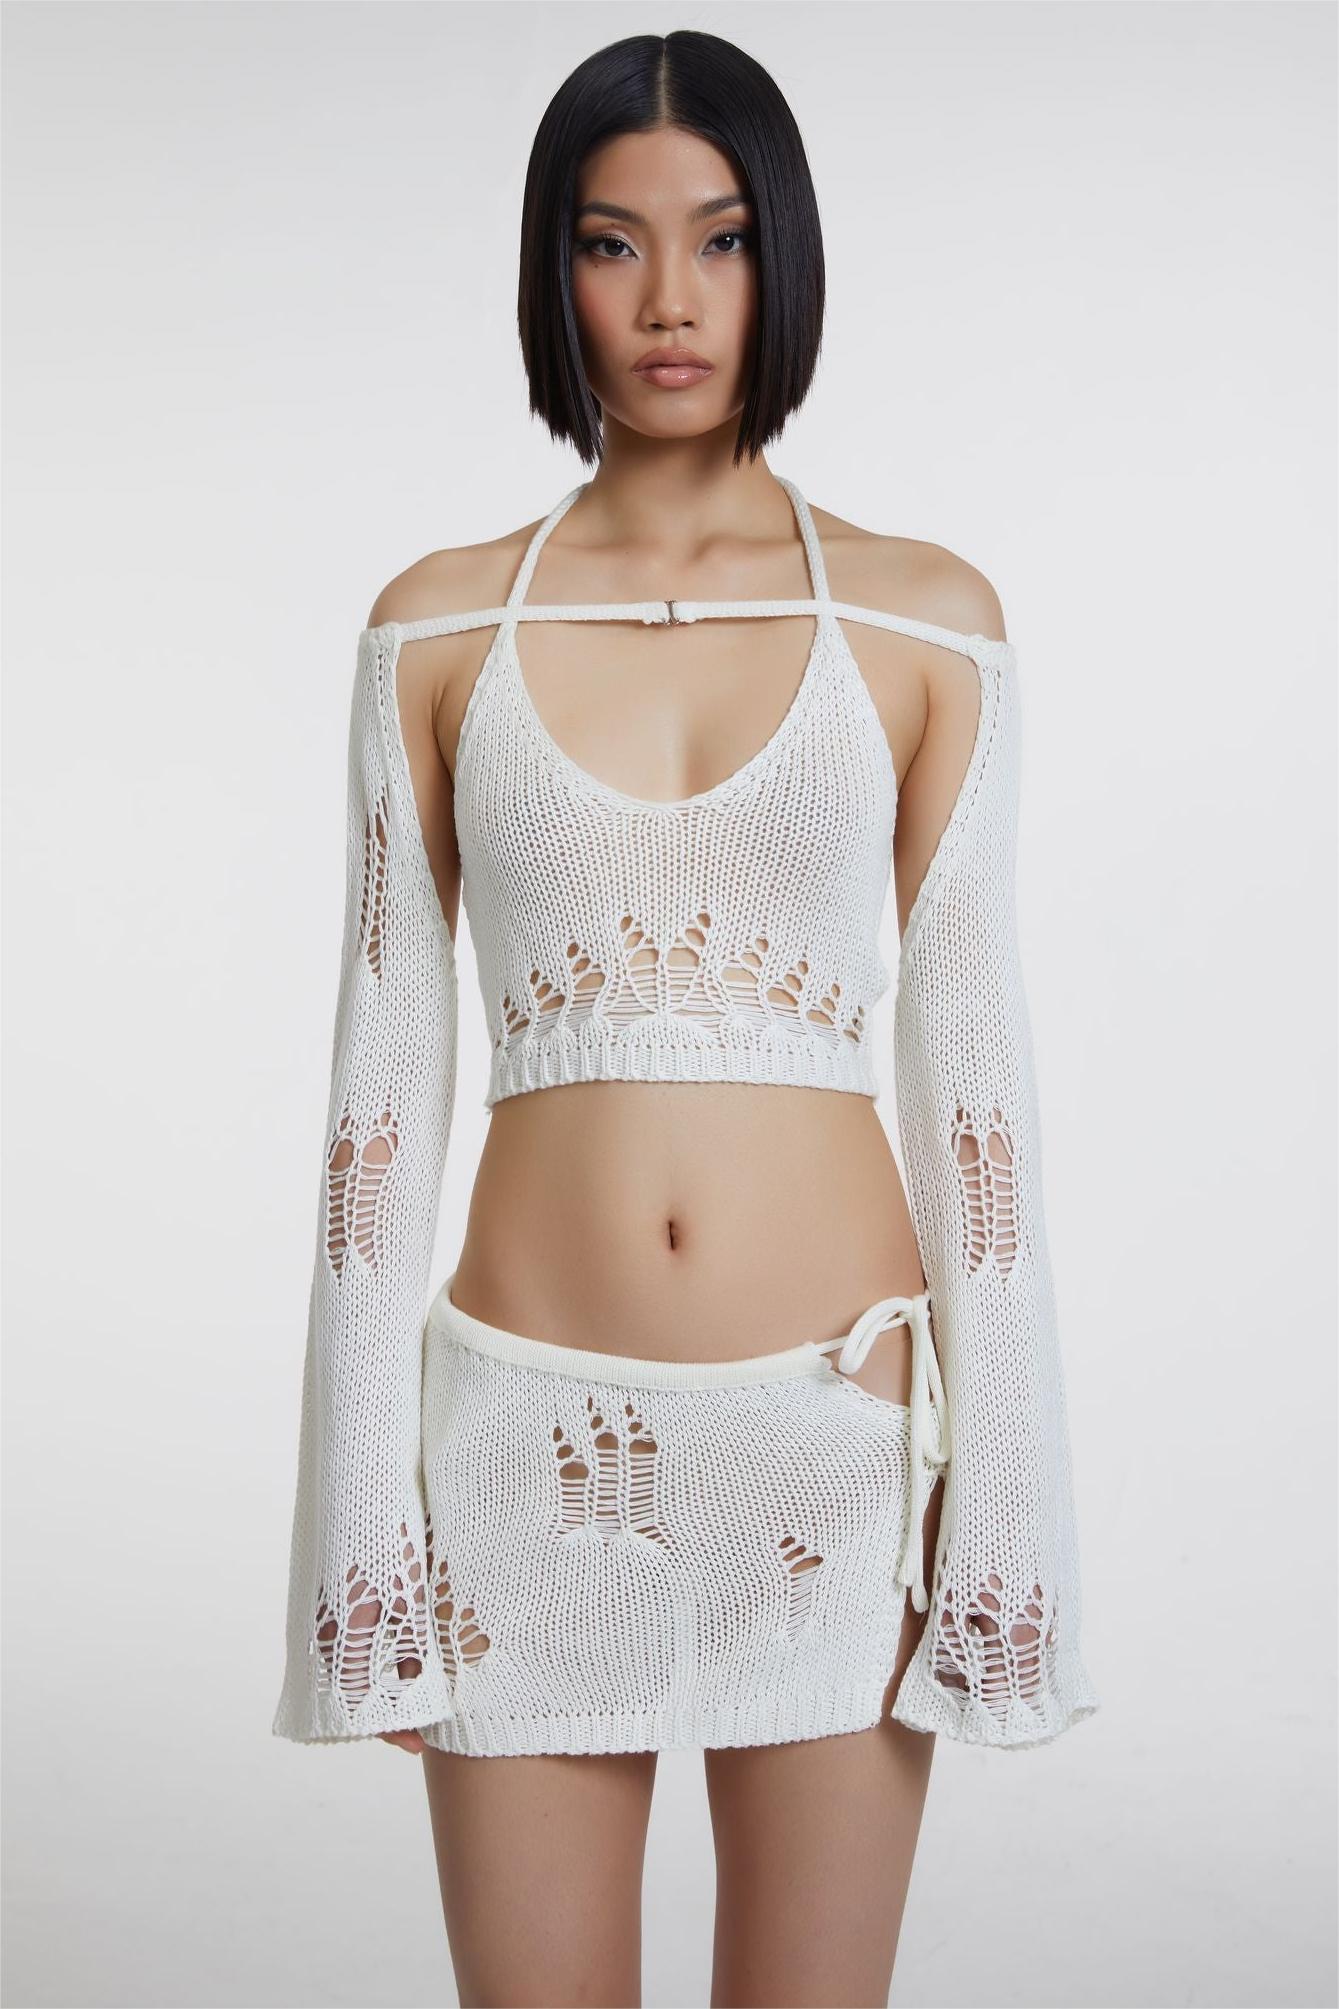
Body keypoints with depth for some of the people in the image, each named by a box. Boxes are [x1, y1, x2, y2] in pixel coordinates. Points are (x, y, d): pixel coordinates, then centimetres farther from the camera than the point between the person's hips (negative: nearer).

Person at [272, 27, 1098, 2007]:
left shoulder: (922, 618, 2)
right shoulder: (440, 624, 4)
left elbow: (969, 1051, 2)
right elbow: (386, 1059, 4)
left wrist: (1001, 1487, -1)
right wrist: (368, 1494, 0)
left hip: (836, 1423, 0)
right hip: (531, 1433, 1)